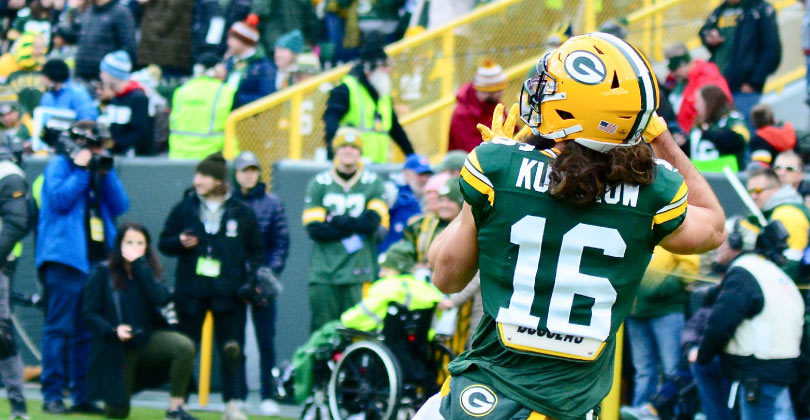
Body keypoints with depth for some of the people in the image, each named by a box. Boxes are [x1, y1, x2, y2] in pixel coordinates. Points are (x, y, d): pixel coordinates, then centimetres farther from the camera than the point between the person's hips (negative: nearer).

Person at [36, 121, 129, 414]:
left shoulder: (100, 169, 19)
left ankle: (82, 395, 10)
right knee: (59, 327, -8)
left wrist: (106, 173, 0)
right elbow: (59, 199, -14)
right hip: (65, 257, -6)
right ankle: (52, 394, -7)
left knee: (87, 332, 7)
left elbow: (120, 206, 9)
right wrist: (81, 170, -10)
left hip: (97, 259, 7)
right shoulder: (59, 165, 1)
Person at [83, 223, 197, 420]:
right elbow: (89, 311, -5)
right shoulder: (103, 272, -4)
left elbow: (160, 298, -17)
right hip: (116, 349, -2)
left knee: (185, 346, -29)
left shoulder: (147, 270, 3)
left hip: (147, 340, 2)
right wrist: (113, 330, -21)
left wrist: (139, 264, -17)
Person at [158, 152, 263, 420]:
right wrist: (180, 243, -10)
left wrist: (250, 280, -2)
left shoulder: (241, 214, 5)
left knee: (232, 349, -4)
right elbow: (164, 243, 11)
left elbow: (255, 252, 12)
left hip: (228, 294, -1)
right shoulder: (184, 209, 6)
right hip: (190, 292, 1)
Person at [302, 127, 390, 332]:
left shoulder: (373, 184, 8)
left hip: (360, 273, -1)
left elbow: (372, 222, -6)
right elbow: (314, 229, -3)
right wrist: (355, 227, -6)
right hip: (324, 272, 1)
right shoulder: (319, 184, 8)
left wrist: (335, 220, -4)